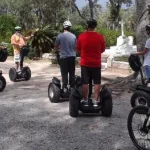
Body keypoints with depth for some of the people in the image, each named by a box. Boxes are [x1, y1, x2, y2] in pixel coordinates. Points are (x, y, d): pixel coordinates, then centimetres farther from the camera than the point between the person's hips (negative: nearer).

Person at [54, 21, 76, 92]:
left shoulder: (60, 36, -9)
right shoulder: (73, 36, -1)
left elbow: (56, 47, 1)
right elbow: (75, 47, 11)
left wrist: (58, 49, 23)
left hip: (63, 57, -3)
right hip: (72, 57, 3)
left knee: (64, 73, 2)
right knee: (72, 73, 11)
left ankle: (65, 88, 1)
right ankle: (72, 87, 16)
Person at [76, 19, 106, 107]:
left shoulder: (81, 36, -6)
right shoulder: (100, 37, -5)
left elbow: (78, 49, 5)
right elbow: (103, 50, 6)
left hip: (85, 63, 0)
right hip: (96, 63, 0)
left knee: (85, 83, 8)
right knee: (97, 82, 8)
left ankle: (85, 101, 13)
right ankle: (96, 101, 9)